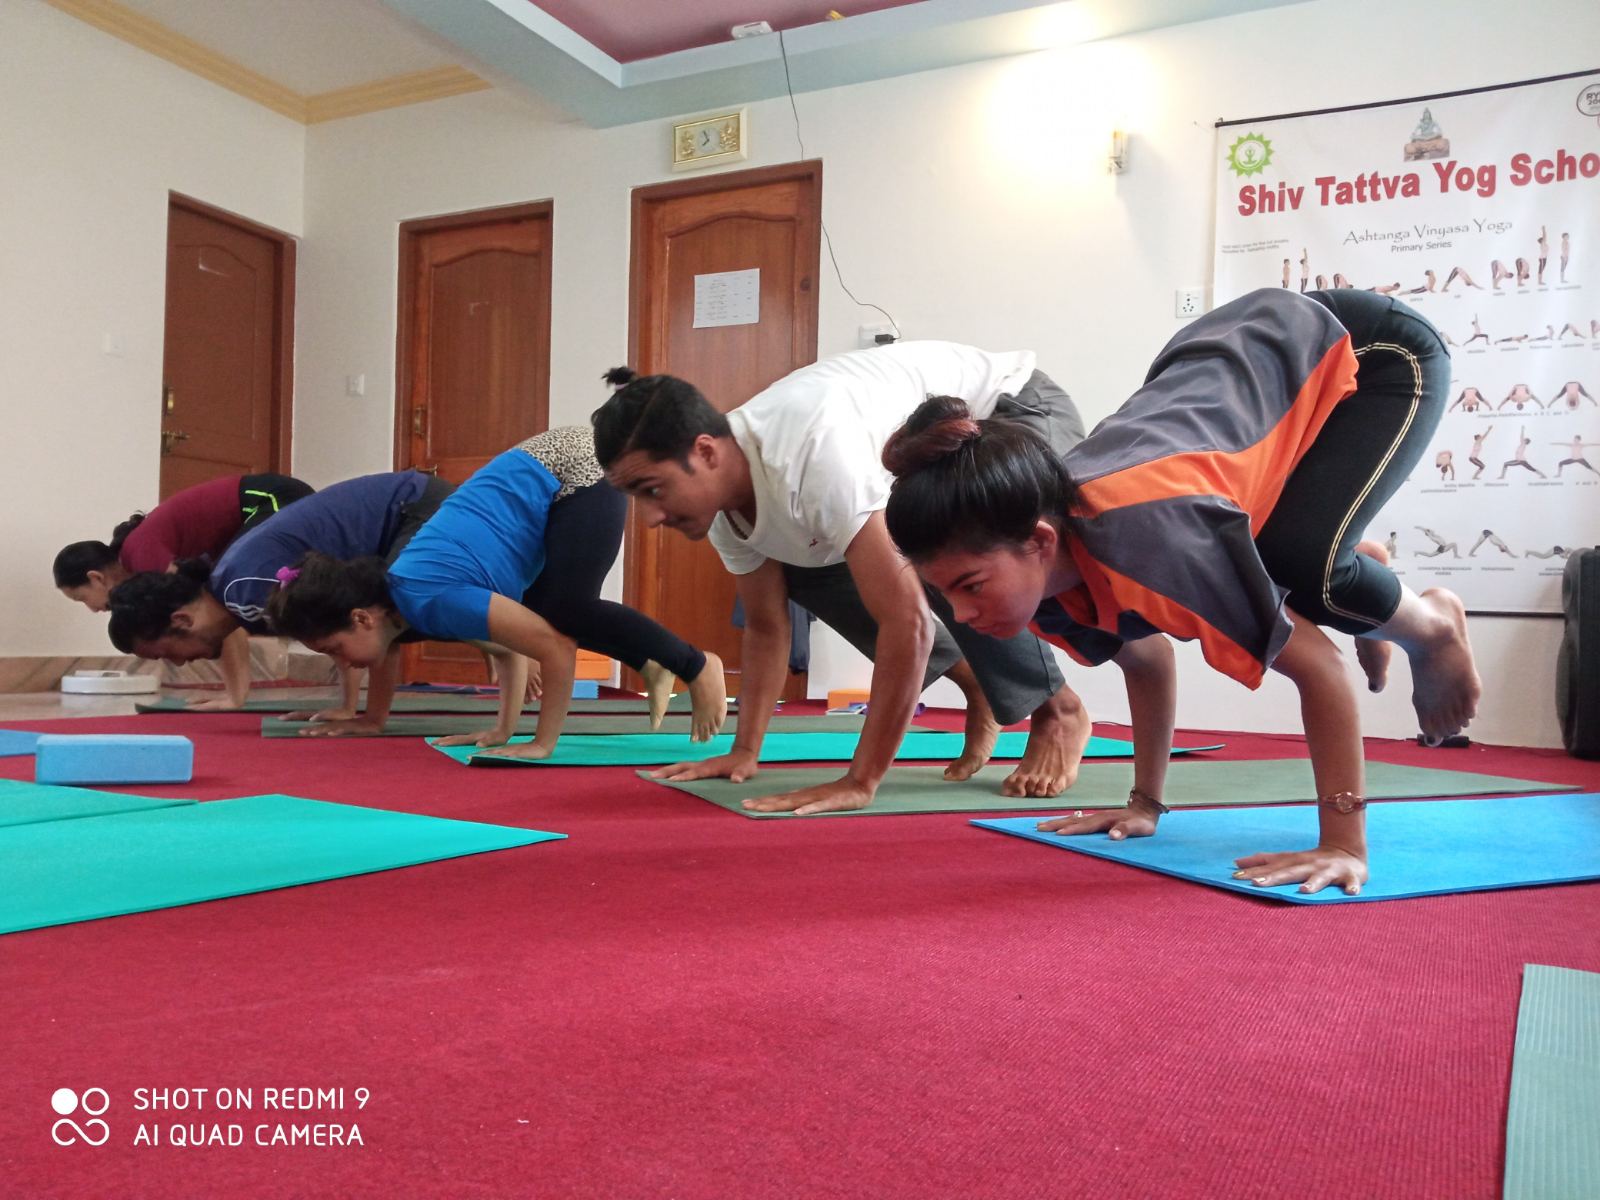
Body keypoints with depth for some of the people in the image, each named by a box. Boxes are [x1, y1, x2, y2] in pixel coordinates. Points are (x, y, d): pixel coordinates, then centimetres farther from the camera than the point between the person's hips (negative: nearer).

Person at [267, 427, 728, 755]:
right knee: (537, 614, 3)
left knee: (567, 612, -17)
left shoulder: (432, 600, -26)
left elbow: (558, 649, -26)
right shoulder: (396, 593, 1)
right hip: (547, 471, 8)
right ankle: (650, 664, 19)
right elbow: (509, 647, 10)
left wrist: (542, 744, -17)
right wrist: (503, 730, 10)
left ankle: (699, 668, 0)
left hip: (581, 471, -8)